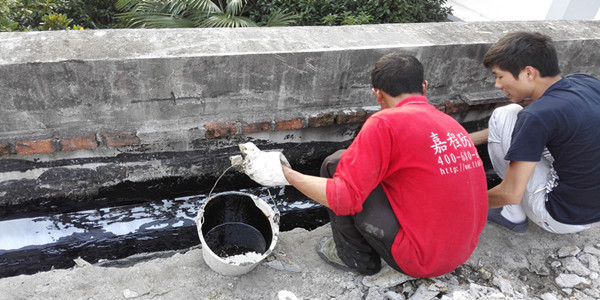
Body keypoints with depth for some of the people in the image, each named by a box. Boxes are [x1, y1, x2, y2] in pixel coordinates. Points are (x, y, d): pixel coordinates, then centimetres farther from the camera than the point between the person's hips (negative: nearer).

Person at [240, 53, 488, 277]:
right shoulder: (454, 125, 5)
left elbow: (342, 198, -21)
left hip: (419, 259, -8)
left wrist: (285, 173, -9)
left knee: (336, 164, -3)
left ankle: (355, 257, 12)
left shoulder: (386, 123, -18)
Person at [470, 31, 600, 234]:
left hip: (562, 219, -8)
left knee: (502, 118, -7)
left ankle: (513, 216, 2)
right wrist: (470, 139, 12)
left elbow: (511, 194, -23)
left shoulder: (537, 117, -26)